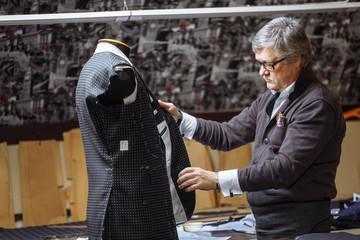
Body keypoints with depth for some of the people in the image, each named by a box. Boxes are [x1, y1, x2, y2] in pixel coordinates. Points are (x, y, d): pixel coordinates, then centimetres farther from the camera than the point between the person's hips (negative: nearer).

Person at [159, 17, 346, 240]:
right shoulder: (270, 98, 15)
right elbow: (229, 134, 21)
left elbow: (284, 167, -24)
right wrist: (180, 118, 9)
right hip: (266, 221, 8)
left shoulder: (317, 105, -16)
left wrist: (217, 180, -28)